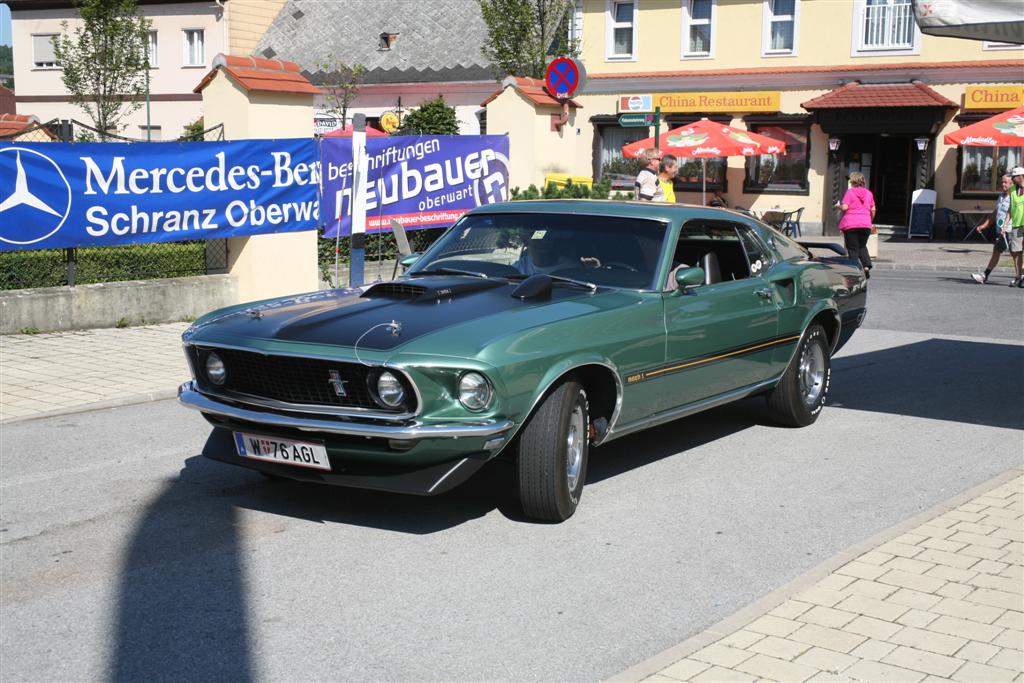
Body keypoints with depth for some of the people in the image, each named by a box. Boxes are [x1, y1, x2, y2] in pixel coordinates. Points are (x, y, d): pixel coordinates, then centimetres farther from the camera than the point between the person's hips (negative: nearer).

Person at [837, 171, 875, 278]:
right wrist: (871, 221, 26)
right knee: (862, 246, 18)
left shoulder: (850, 192, -7)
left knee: (852, 248, 2)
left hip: (850, 224, -4)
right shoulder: (868, 193, 9)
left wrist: (839, 205, 7)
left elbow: (844, 207, -15)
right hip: (865, 224, 4)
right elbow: (873, 209, 12)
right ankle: (866, 267, -3)